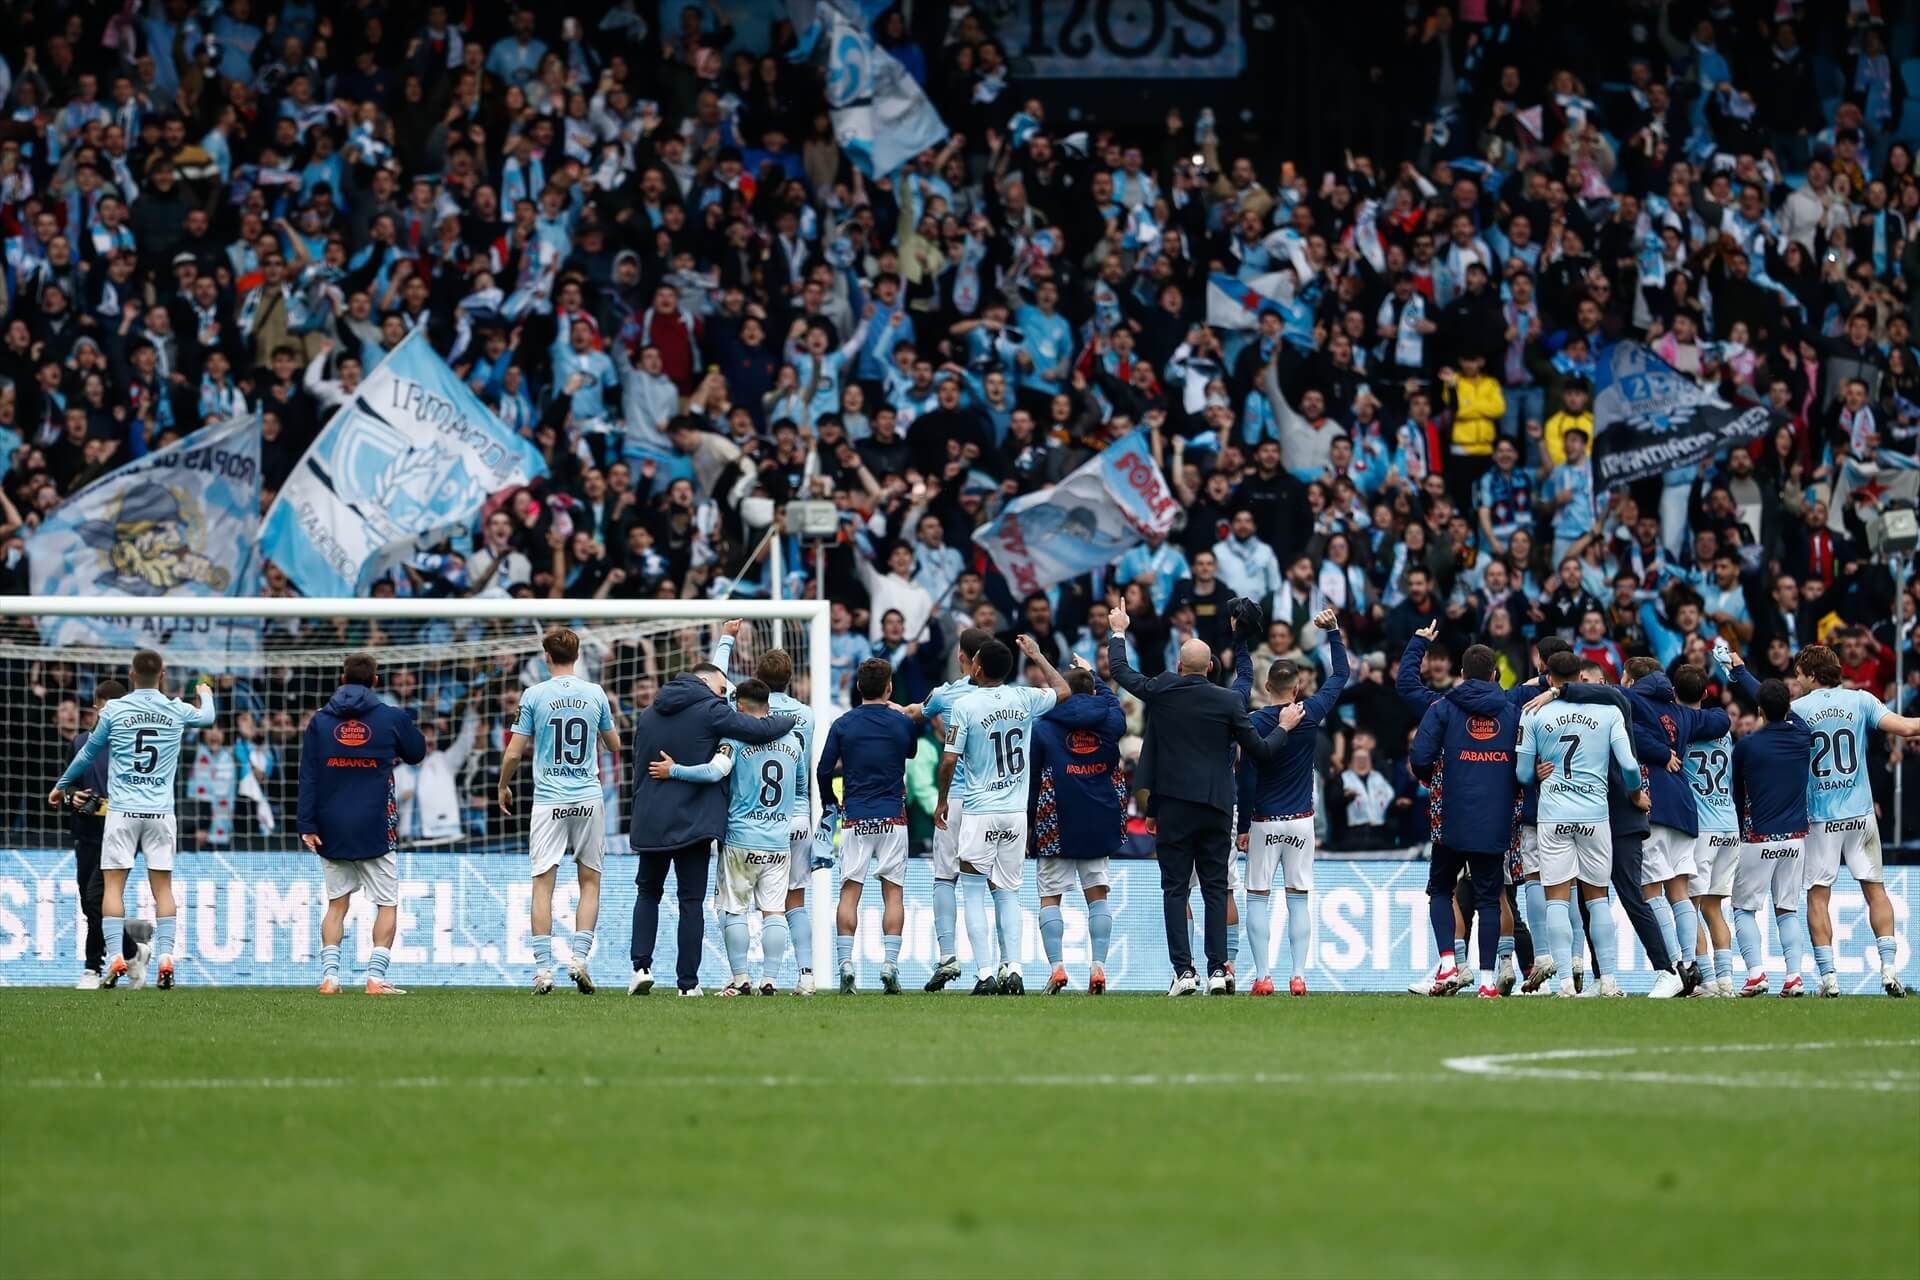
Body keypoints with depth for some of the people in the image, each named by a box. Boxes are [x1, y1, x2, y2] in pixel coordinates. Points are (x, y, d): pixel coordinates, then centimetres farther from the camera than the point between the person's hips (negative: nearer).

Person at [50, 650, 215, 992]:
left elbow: (87, 754, 11)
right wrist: (206, 694, 52)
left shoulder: (114, 710, -1)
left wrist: (62, 785, 28)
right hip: (160, 812, 2)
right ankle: (165, 957, -6)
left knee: (112, 885, 1)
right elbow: (207, 717, 28)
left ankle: (115, 957, -11)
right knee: (163, 886, 5)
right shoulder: (177, 711, 4)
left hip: (122, 810, -2)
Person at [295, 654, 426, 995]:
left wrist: (308, 826, -1)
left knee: (336, 903, 11)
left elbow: (308, 776, -1)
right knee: (387, 904, 6)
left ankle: (330, 975, 1)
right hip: (376, 829, -2)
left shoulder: (320, 721, 3)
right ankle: (376, 976, -6)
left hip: (331, 829, 2)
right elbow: (417, 753, 15)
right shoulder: (391, 718, -2)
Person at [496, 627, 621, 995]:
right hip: (588, 798, 2)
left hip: (549, 800, -2)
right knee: (590, 881, 11)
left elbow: (513, 754, -1)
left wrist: (503, 787, 16)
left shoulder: (534, 695, -4)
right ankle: (579, 957, -1)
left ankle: (543, 968, -6)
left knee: (543, 883, 1)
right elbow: (614, 744, 17)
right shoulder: (595, 694, 3)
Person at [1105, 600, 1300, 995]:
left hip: (1173, 804, -1)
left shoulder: (1161, 692, -4)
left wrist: (1118, 632, 30)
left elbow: (1119, 671, 13)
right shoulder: (1229, 702, -4)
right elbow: (1259, 750, 1)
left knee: (1175, 889, 2)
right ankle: (1217, 970, -1)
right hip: (1216, 806, 1)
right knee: (1216, 889, 6)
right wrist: (1284, 727, 20)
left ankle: (1183, 970, -7)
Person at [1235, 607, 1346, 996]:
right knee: (1299, 898, 6)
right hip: (1300, 821, 2)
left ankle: (1263, 976, -4)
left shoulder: (1255, 722, -10)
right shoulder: (1311, 714, -4)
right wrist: (1333, 631, 18)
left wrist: (1243, 826, -2)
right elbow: (1341, 675, 12)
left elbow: (1245, 778, -10)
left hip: (1263, 822, -2)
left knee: (1258, 898, 3)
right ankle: (1298, 977, 0)